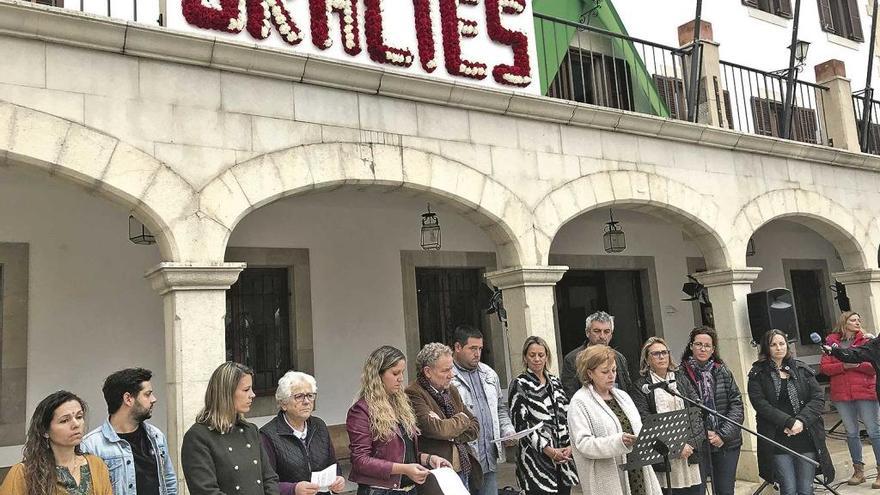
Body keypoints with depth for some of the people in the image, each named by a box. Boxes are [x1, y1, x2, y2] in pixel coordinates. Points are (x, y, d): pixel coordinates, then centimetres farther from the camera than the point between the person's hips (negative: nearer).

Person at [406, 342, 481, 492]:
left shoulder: (452, 391, 11)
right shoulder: (413, 394, -15)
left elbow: (474, 427, 11)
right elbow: (435, 429, -25)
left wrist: (453, 435, -10)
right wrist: (462, 419, -6)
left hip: (463, 470, 7)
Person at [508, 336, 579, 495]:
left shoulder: (555, 381, 13)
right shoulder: (519, 385, -3)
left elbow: (567, 415, 13)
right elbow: (520, 423, -9)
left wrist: (570, 445, -2)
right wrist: (548, 449, -14)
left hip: (563, 455, 5)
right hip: (536, 458, -5)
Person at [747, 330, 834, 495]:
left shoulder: (802, 369, 11)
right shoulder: (758, 374, 3)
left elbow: (819, 399, 3)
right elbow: (760, 403, -8)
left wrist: (801, 421, -12)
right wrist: (788, 422, -17)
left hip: (806, 438, 2)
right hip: (778, 440, -2)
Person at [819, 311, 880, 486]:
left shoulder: (866, 340, 4)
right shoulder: (831, 342, 7)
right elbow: (824, 367, 0)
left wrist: (858, 364, -19)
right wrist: (844, 366, -14)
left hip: (866, 392, -2)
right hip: (841, 394, 2)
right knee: (851, 433, 10)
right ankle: (858, 471, 20)